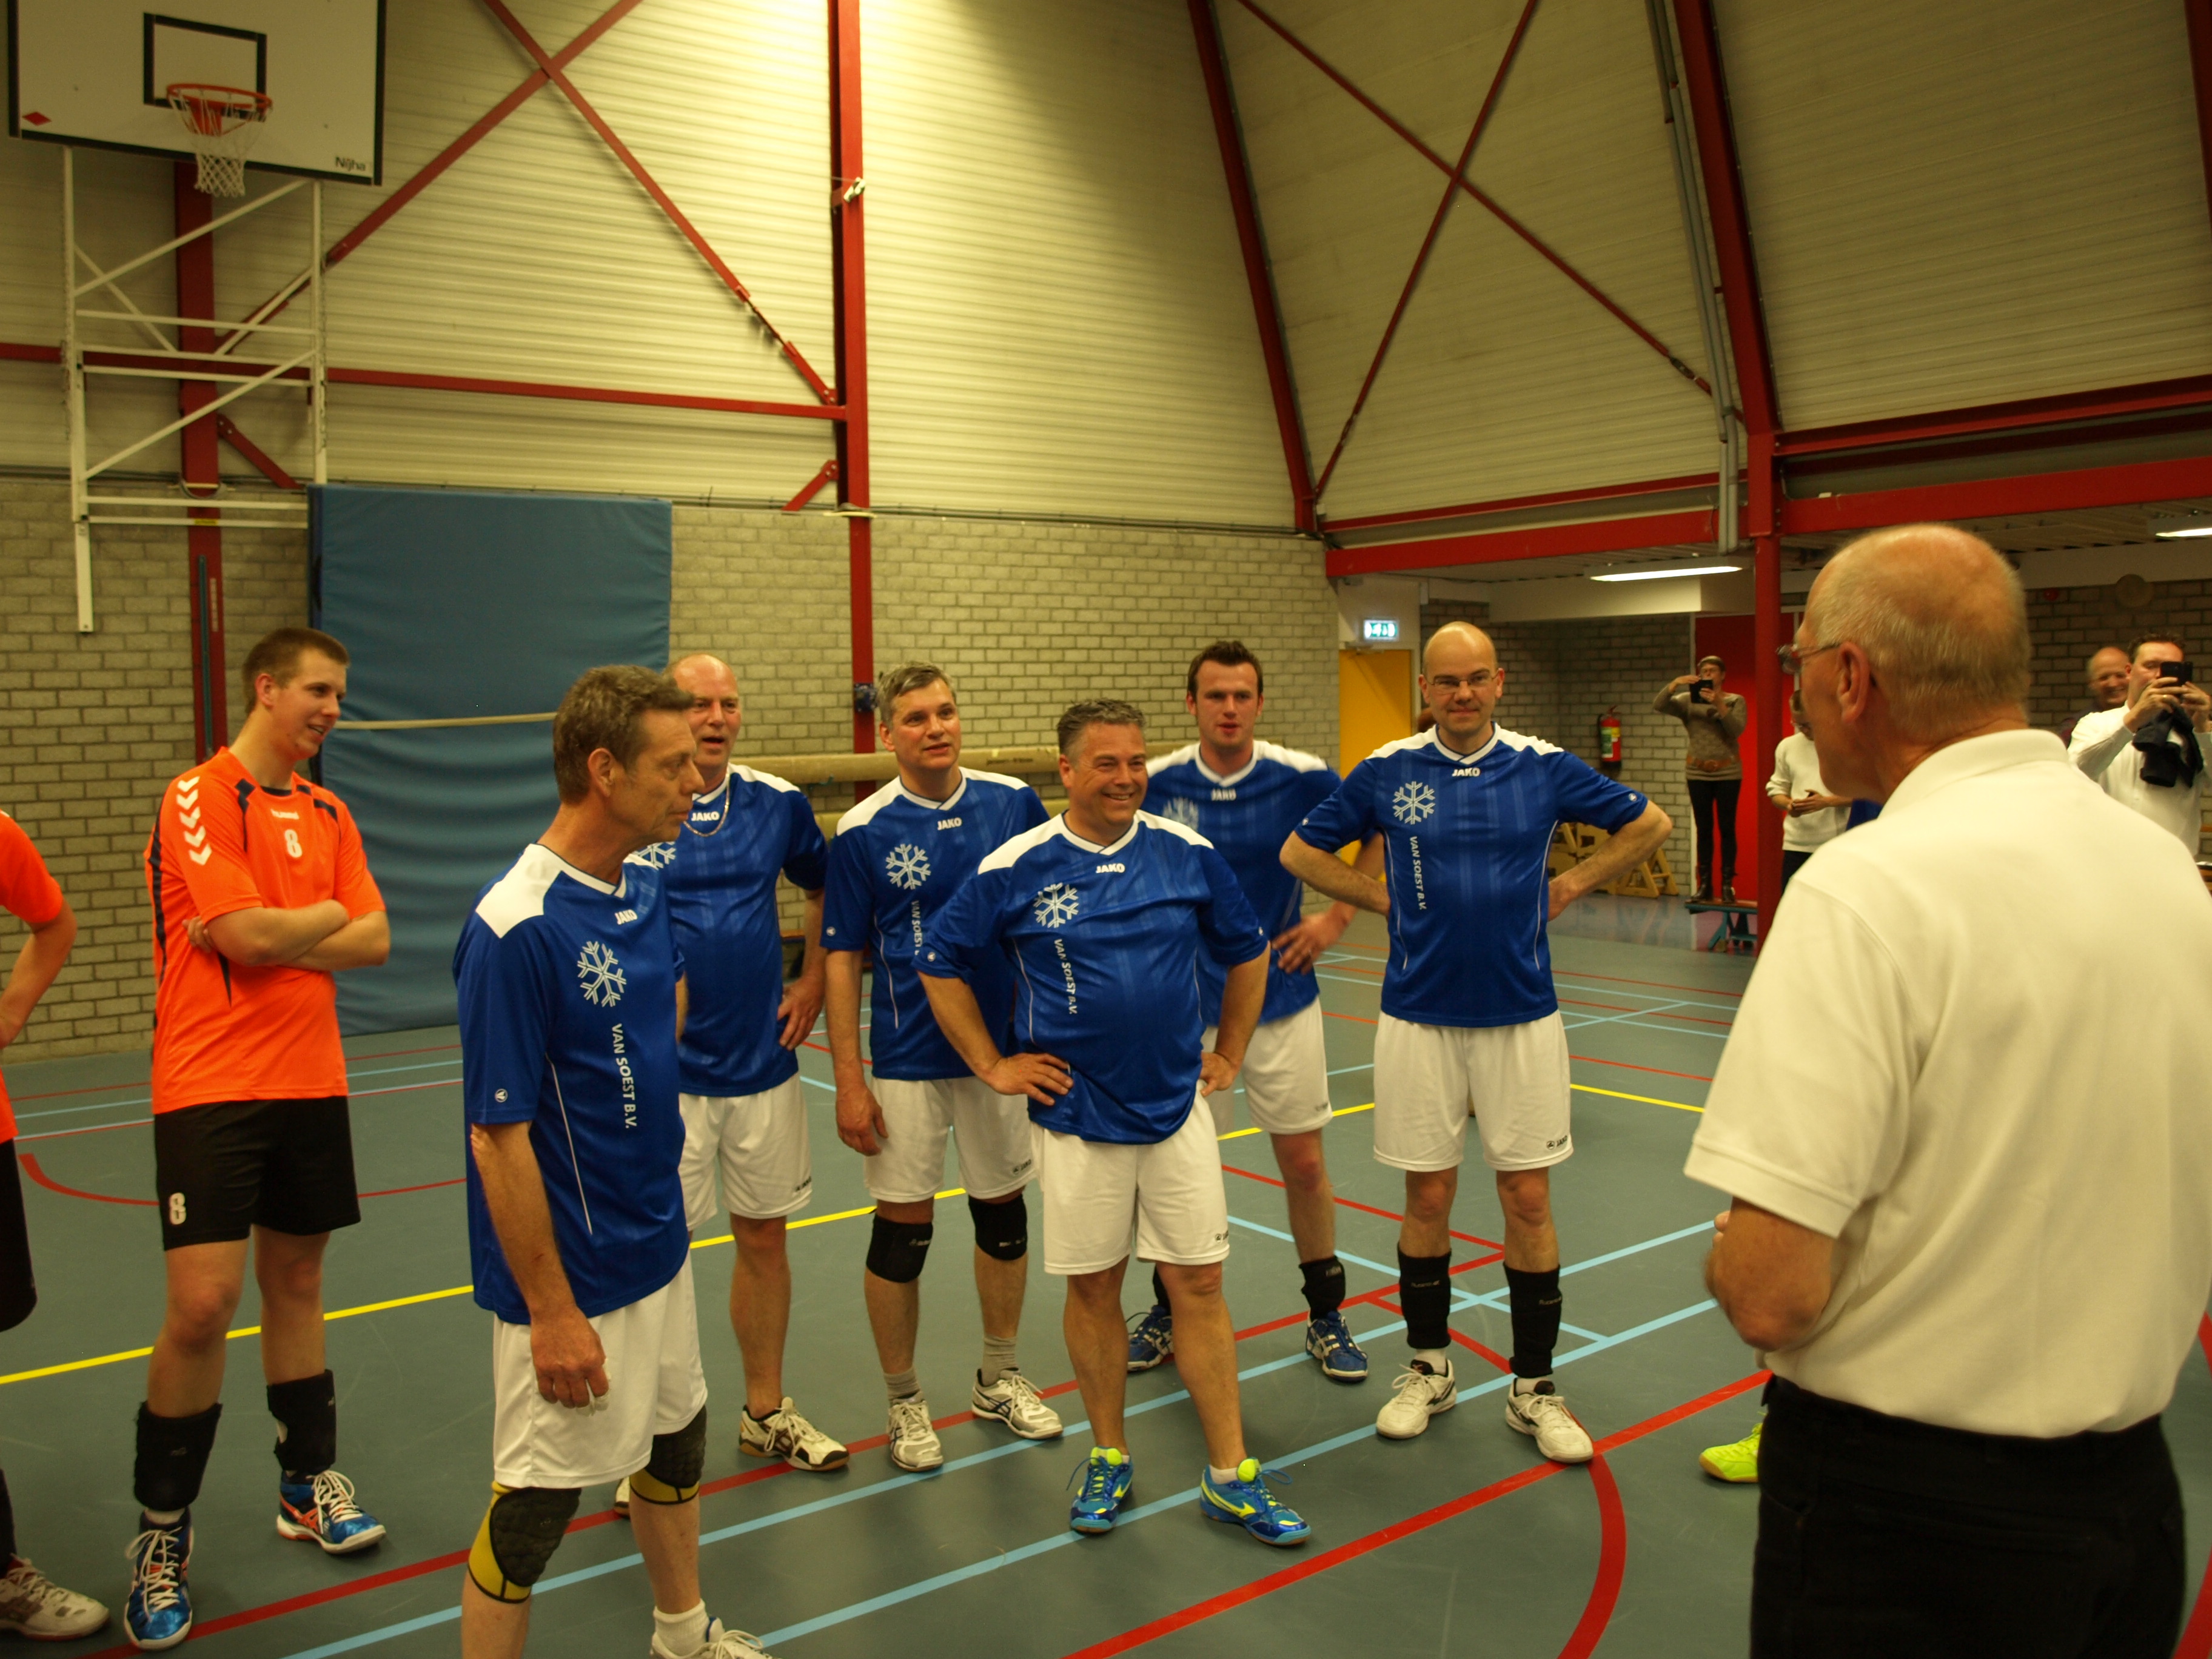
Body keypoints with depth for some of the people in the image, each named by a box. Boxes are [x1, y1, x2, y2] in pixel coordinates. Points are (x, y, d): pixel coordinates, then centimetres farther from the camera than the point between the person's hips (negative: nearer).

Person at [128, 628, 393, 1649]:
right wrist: (324, 916, -1)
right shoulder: (197, 798, -9)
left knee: (296, 1281, 15)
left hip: (311, 1084, 6)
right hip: (210, 1088, -6)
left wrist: (274, 936, -10)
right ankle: (162, 1529, 10)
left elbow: (374, 941, 3)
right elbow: (247, 935, -18)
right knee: (202, 1305, -8)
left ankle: (308, 1481, 30)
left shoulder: (329, 815, 11)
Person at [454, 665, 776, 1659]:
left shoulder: (649, 888, 1)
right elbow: (498, 1138, -22)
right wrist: (552, 1313, -19)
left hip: (657, 1249, 9)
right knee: (537, 1502, 6)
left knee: (676, 1443, 24)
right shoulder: (517, 929, -24)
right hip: (573, 1279, -9)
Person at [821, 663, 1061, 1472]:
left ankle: (999, 1379, 34)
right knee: (902, 1230, 3)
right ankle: (904, 1403, 23)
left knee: (1005, 1213, 14)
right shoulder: (863, 831, -7)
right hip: (907, 1062, -3)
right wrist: (849, 1082, -8)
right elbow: (842, 959, -4)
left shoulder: (1014, 802, -1)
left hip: (1005, 1049, 3)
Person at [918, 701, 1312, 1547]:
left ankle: (1230, 1475, 16)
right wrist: (993, 1065, 1)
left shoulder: (1190, 855, -1)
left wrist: (1229, 1053, 11)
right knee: (1093, 1288, 10)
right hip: (1074, 1118, -1)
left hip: (1177, 1107, 1)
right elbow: (941, 966, 3)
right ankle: (1109, 1459, 28)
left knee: (1199, 1284, 5)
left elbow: (1247, 952, 13)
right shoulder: (1015, 870, -7)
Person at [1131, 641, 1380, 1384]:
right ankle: (1168, 1314, 28)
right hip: (1186, 1004, 0)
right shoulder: (1156, 784, -7)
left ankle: (1326, 1316, 24)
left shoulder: (1302, 778, -8)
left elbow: (1376, 837, 7)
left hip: (1281, 996, 0)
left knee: (1305, 1162, 6)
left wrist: (1337, 918, 1)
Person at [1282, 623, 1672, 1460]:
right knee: (1427, 1198, 8)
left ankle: (1534, 1386, 19)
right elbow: (1301, 851, 9)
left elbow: (1648, 824, 12)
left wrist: (1566, 888, 5)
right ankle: (1429, 1368, 27)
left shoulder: (1543, 766, -1)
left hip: (1522, 1018, 0)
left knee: (1528, 1200, 4)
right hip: (1419, 1019, 0)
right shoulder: (1387, 771, -1)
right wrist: (1384, 898, 1)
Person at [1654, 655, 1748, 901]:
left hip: (1728, 772, -1)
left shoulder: (1736, 701, 3)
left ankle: (1727, 885, 2)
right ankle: (1705, 885, 7)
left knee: (1726, 828, -1)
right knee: (1703, 829, 3)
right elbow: (1658, 706, -7)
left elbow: (1737, 729, -13)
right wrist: (1674, 684, -21)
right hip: (1698, 773, 2)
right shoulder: (1689, 701, 6)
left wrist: (1719, 705, -25)